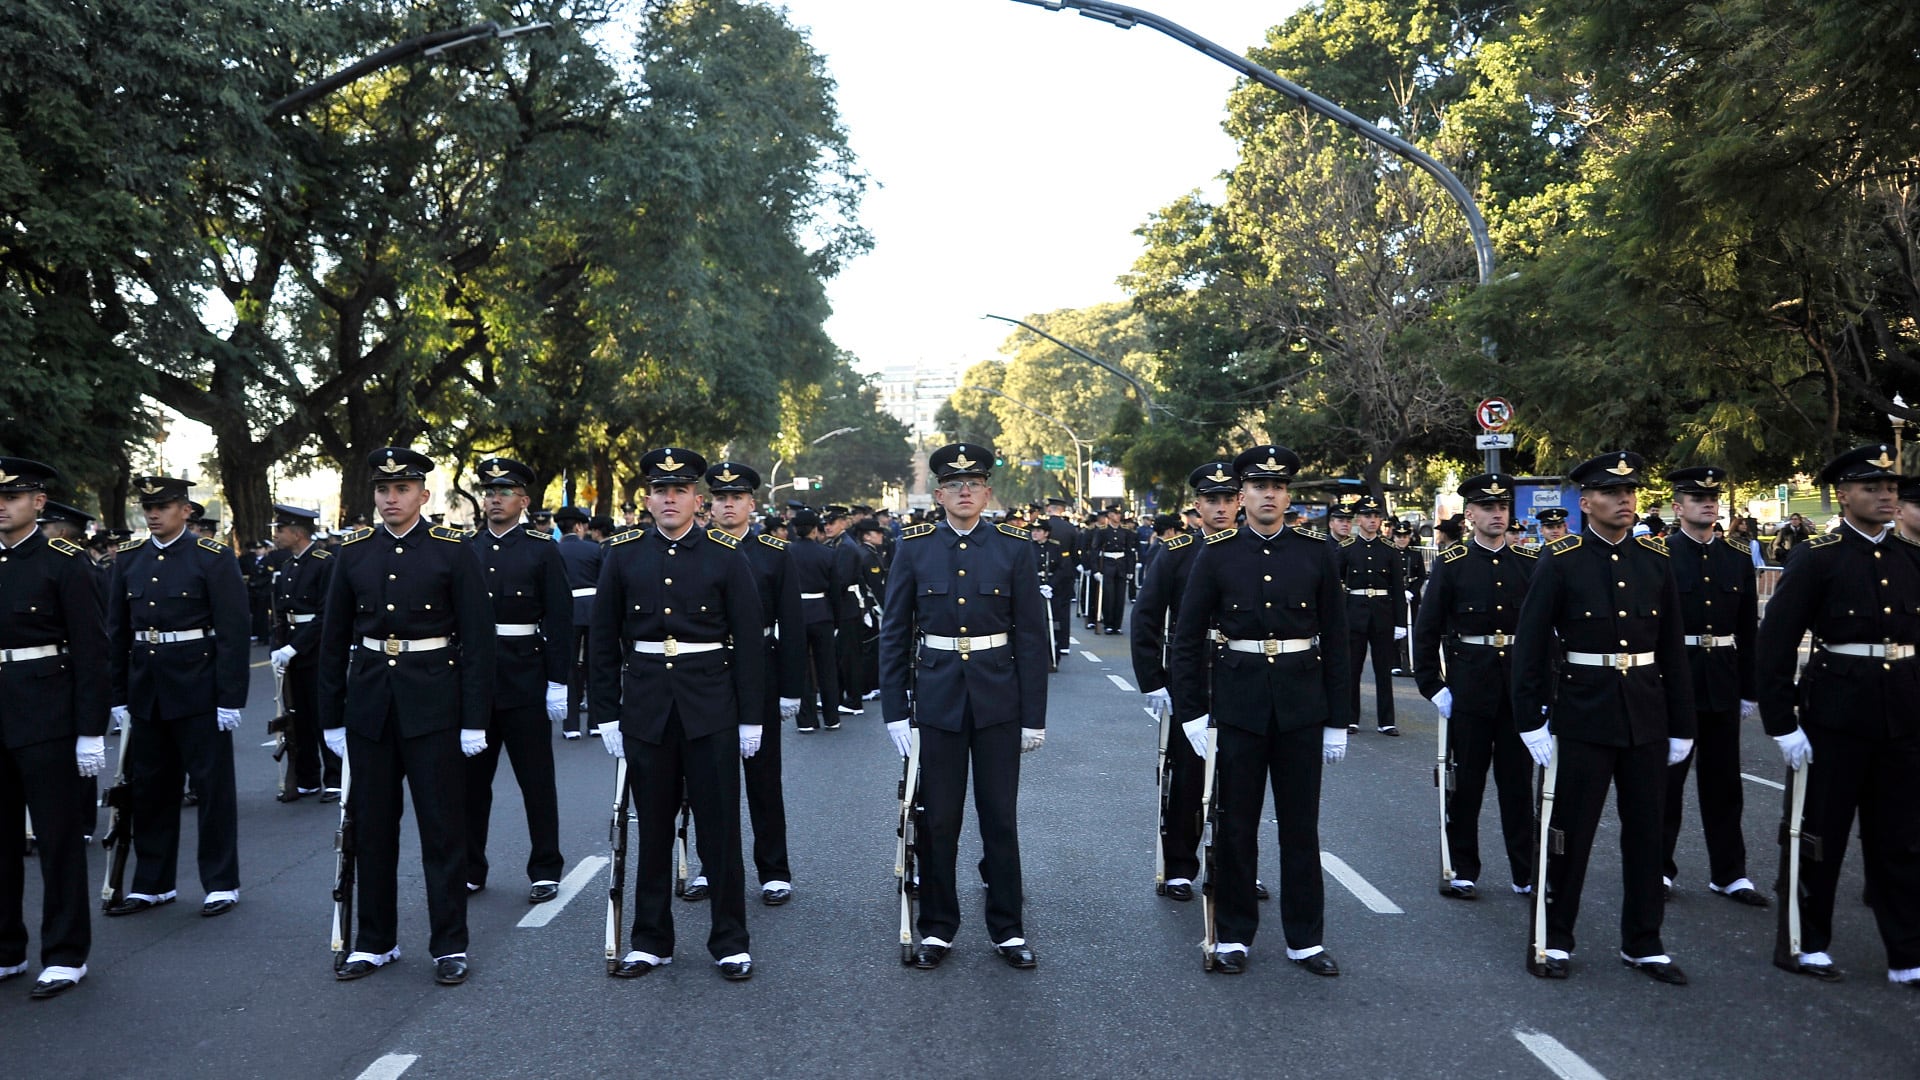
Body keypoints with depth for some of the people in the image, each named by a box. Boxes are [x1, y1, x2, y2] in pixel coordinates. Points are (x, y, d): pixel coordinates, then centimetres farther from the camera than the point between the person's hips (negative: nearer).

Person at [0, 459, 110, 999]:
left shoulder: (66, 561, -6)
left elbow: (91, 649, -9)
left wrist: (91, 730, -13)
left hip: (46, 716, -6)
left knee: (59, 836, 2)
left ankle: (65, 955, 11)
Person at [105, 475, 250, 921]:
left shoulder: (214, 558, -7)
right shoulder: (128, 559, 9)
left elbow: (233, 632, -10)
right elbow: (118, 631, 12)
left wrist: (230, 698, -14)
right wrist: (118, 696, 8)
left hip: (198, 689, -5)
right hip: (146, 691, 5)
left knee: (213, 785, 2)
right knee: (149, 788, 12)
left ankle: (222, 884, 12)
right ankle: (152, 884, 24)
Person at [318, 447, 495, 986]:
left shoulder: (453, 551, -4)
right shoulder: (353, 552, 6)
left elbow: (477, 637, -6)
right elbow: (333, 638, 10)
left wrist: (475, 718, -10)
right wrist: (331, 716, 7)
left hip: (433, 704, -3)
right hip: (369, 704, 4)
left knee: (443, 826, 2)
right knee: (372, 825, 11)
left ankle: (450, 945, 12)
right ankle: (375, 941, 24)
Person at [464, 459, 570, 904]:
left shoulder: (543, 550, -3)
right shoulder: (465, 550, 8)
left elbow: (560, 620, -6)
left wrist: (558, 682, -10)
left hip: (525, 679, -4)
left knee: (537, 779, 4)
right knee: (470, 776, 10)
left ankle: (545, 871, 14)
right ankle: (470, 868, 22)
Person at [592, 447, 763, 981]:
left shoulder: (727, 556, -1)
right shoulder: (623, 556, 4)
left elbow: (749, 640, -1)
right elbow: (604, 640, 7)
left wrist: (751, 716, -3)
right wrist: (608, 713, 3)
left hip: (710, 710, -2)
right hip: (644, 709, 2)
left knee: (720, 827, 3)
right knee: (652, 829, 10)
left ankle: (730, 942, 15)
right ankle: (650, 941, 22)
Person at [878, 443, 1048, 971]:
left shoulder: (1015, 548, -1)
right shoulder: (914, 548, 1)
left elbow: (1031, 636, 0)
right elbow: (894, 634, 3)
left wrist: (1034, 715, -2)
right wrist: (894, 709, -2)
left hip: (998, 701, 0)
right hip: (936, 699, 0)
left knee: (1001, 817, 6)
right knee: (938, 819, 7)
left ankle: (1008, 928, 20)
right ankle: (937, 928, 21)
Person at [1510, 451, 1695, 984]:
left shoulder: (1656, 560, 5)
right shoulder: (1560, 562, -7)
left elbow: (1672, 648, 8)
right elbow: (1530, 645, -7)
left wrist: (1681, 725, 8)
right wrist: (1531, 721, -11)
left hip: (1646, 718, 4)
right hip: (1582, 717, -4)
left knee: (1646, 832, 11)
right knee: (1570, 832, 4)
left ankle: (1642, 944, 24)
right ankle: (1554, 940, 18)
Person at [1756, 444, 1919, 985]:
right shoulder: (1815, 558, -7)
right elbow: (1774, 645, -10)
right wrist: (1782, 724, -13)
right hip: (1834, 718, -4)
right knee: (1819, 834, 6)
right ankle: (1802, 945, 20)